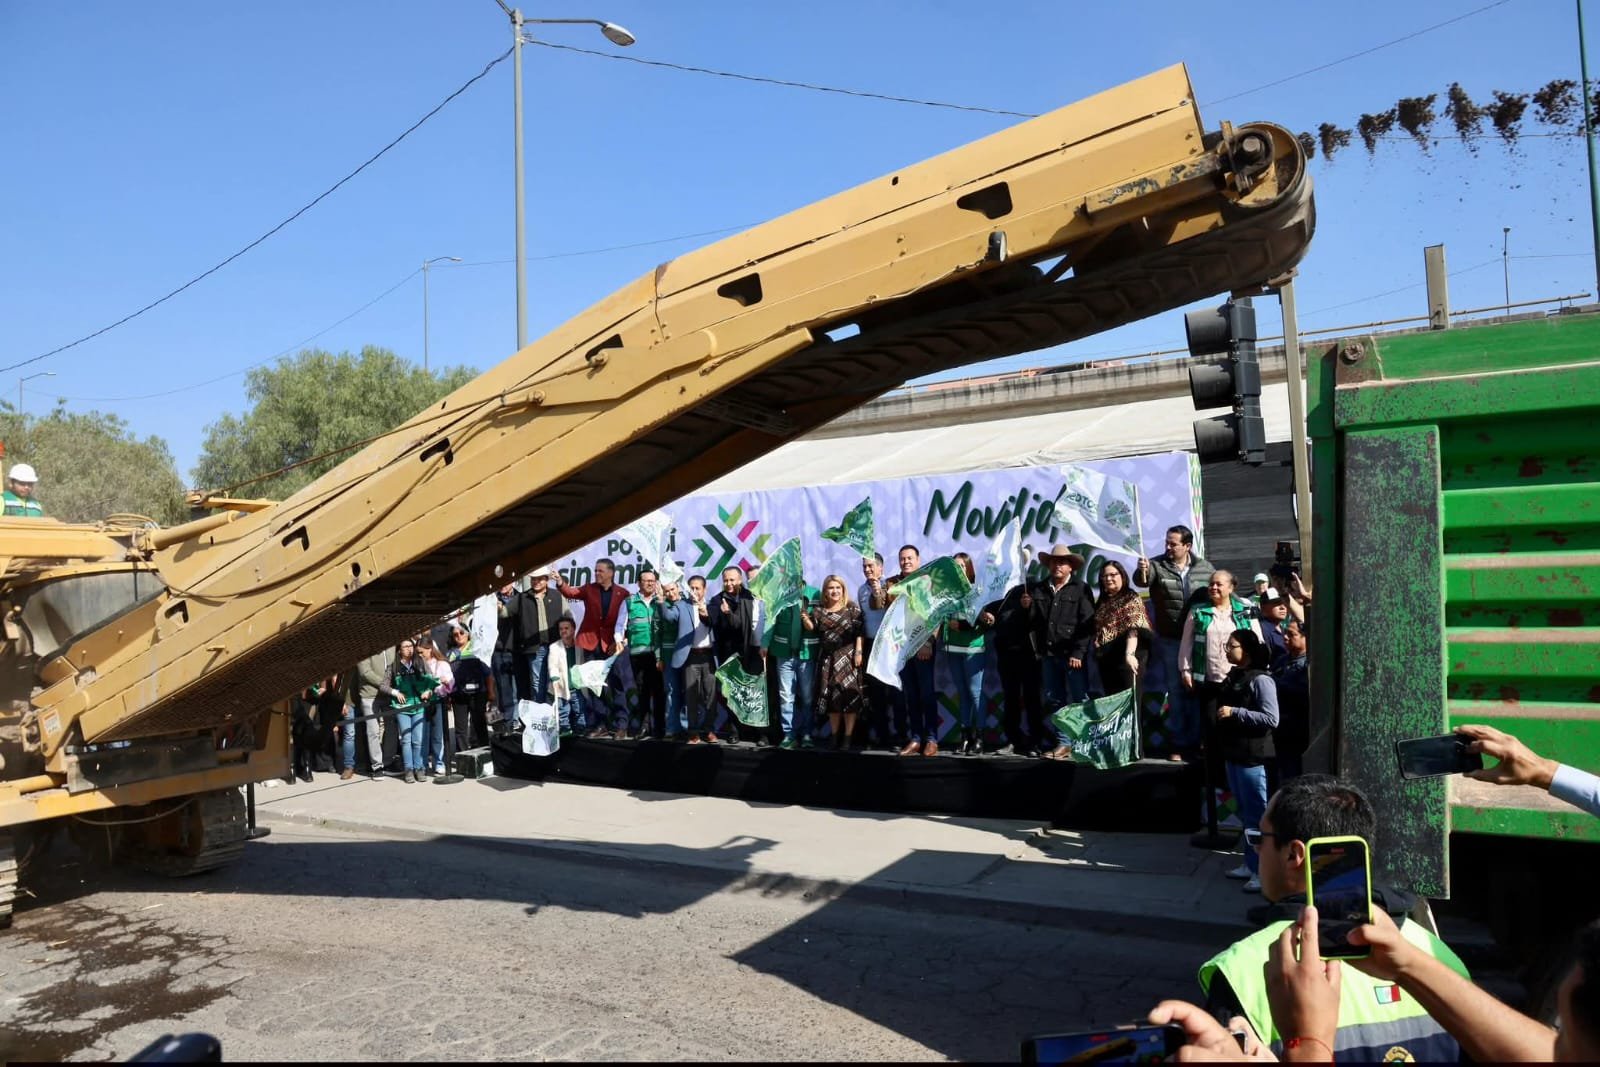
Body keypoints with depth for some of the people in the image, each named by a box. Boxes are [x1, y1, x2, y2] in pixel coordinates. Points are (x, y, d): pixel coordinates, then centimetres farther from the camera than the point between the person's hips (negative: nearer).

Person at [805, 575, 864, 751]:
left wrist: (859, 652, -11)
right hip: (827, 659, 3)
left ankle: (847, 737, -1)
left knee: (848, 695, -6)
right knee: (830, 697, 6)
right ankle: (835, 736, 15)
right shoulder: (819, 610, 10)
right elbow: (811, 628, 4)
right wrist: (805, 618, -15)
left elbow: (860, 632, -3)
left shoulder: (852, 609, 0)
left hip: (847, 657, -3)